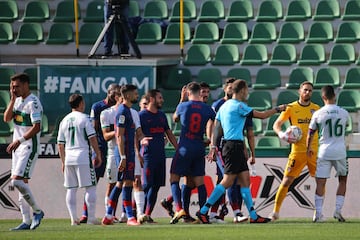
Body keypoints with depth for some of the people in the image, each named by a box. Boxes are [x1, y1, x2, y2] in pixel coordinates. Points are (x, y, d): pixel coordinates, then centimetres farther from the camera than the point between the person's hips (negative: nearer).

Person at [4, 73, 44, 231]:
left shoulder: (33, 102, -14)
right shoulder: (18, 100, 13)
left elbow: (36, 127, -20)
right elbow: (7, 118, 4)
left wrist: (19, 141, -23)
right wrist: (12, 99, -3)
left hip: (29, 147, -9)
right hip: (18, 147, 9)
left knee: (17, 181, -17)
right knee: (21, 183, 6)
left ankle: (37, 211, -3)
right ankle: (26, 221, 8)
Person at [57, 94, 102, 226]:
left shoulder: (64, 121, 12)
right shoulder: (84, 118, -4)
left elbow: (60, 144, 14)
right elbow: (92, 138, -9)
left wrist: (63, 162, 20)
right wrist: (98, 155, 0)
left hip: (69, 158, 5)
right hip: (83, 157, -5)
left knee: (71, 190, 8)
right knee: (90, 187, -1)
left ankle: (73, 218, 4)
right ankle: (91, 217, -5)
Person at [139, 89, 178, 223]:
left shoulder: (162, 115, 17)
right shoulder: (142, 115, -3)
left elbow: (169, 134, 23)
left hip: (161, 155, 7)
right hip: (148, 155, -7)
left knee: (156, 186, 6)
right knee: (147, 185, -11)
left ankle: (148, 214, 11)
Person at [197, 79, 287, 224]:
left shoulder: (225, 106, 17)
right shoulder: (238, 106, -10)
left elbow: (216, 127, 15)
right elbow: (261, 115, -7)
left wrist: (213, 147, 13)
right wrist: (277, 109, 7)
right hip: (234, 146, -10)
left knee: (245, 180, 8)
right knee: (227, 182, -11)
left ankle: (253, 216, 7)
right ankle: (203, 211, -13)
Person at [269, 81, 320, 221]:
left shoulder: (316, 109, 9)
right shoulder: (291, 108, 1)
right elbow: (277, 124, 1)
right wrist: (282, 134, -18)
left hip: (314, 151, 3)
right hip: (298, 150, -3)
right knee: (287, 181, -6)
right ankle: (275, 211, 0)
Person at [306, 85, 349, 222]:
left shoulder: (318, 114, -4)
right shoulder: (344, 113, 0)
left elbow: (310, 134, 5)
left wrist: (308, 148, 21)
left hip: (324, 152, -1)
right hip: (340, 152, 1)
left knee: (320, 182, 2)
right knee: (343, 180, 17)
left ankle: (318, 213, -6)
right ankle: (338, 210, 7)